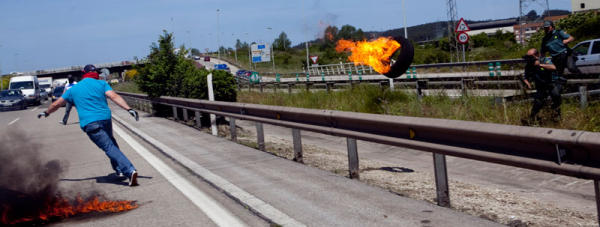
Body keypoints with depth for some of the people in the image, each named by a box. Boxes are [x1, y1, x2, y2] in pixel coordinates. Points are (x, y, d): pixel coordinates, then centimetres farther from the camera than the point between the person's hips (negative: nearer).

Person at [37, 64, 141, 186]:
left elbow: (56, 104, 28)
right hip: (105, 118, 2)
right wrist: (129, 109, -15)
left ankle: (130, 171, -27)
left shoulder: (73, 89, 17)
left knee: (109, 147, -11)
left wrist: (46, 113, 46)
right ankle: (119, 169, 24)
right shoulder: (101, 83, 11)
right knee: (111, 142, 27)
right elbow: (114, 96, -6)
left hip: (90, 123, -2)